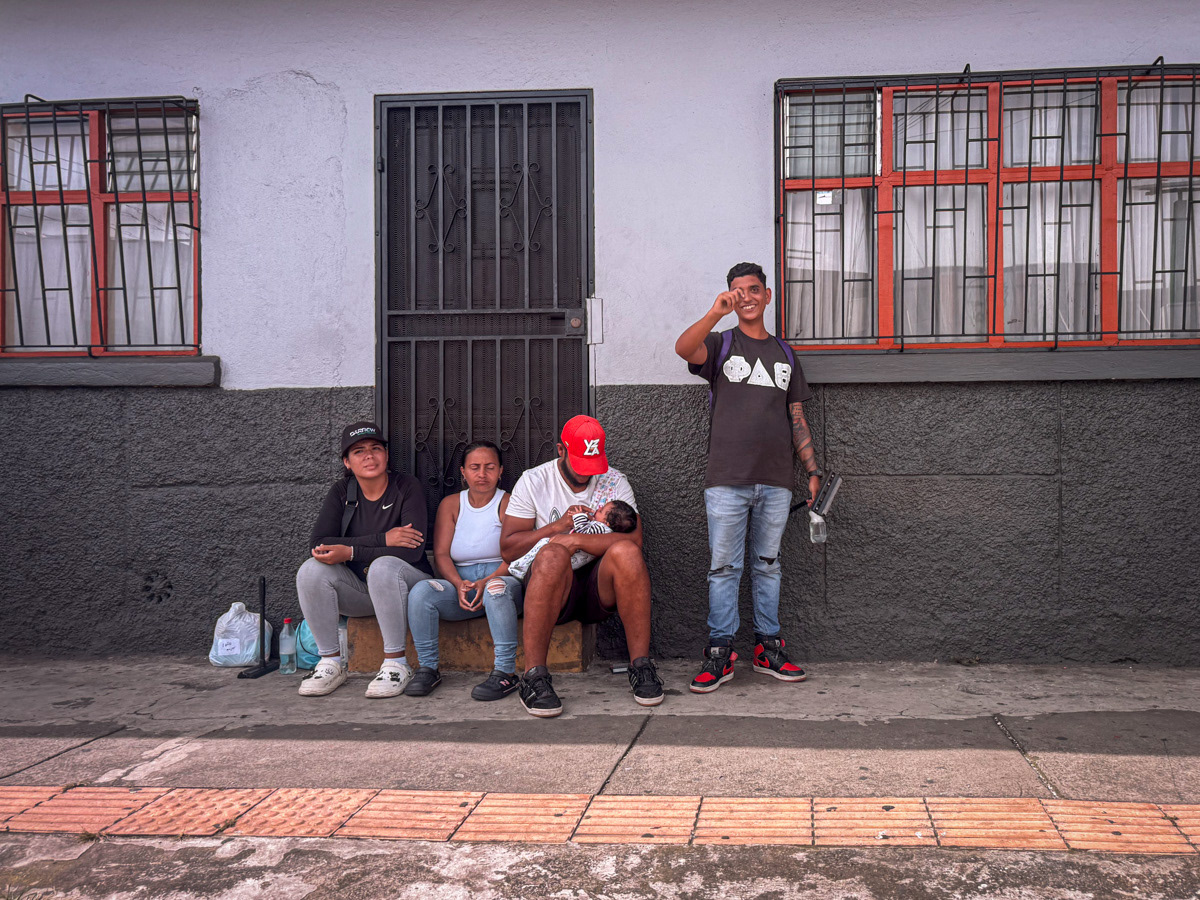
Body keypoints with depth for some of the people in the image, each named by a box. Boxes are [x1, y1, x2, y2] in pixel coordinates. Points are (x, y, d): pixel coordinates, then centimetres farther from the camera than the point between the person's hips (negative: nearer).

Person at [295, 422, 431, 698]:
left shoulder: (406, 487, -10)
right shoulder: (342, 492, 1)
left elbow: (413, 551, -21)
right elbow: (318, 544, -13)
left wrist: (350, 552, -25)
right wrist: (382, 539, -22)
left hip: (404, 586, -4)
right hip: (359, 591, 4)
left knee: (383, 566, -35)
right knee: (311, 570, -22)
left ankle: (395, 664, -25)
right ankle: (330, 662, -12)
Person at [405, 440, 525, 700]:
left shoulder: (509, 504, 3)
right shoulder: (451, 505, 13)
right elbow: (441, 554, 4)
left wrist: (487, 581, -24)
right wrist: (459, 584, -17)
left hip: (501, 578, -3)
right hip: (459, 584, 3)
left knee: (496, 589, -39)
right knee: (421, 591, -25)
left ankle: (505, 672, -35)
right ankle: (427, 668, -16)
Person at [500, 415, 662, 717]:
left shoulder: (615, 481, 7)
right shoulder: (533, 482, 5)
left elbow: (634, 540, -8)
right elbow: (508, 548, -2)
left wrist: (579, 539, -18)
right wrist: (558, 526, -12)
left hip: (600, 589, 1)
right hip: (554, 589, -1)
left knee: (625, 553, -30)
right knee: (553, 555, -35)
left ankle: (640, 666, -24)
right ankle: (533, 677, -35)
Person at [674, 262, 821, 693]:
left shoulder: (784, 354, 18)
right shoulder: (720, 345, 7)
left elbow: (796, 418, 18)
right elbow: (684, 348, -17)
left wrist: (812, 469, 11)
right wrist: (716, 312, -29)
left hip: (775, 483, 3)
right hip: (727, 480, -3)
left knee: (768, 566, 9)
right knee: (723, 568, -2)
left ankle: (768, 649, 17)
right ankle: (719, 653, 4)